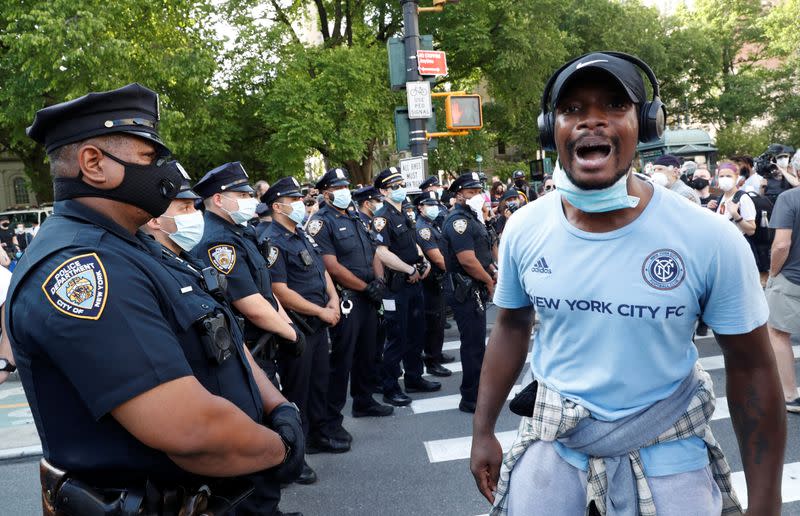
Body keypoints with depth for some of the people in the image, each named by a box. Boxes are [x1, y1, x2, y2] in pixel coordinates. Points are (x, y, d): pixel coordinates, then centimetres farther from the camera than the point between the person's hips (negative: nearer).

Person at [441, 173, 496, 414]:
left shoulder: (472, 218, 16)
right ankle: (471, 399, 4)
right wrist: (489, 281, -11)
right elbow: (468, 260, -24)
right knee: (474, 344, -5)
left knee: (476, 342, 19)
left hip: (475, 289, 10)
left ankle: (477, 390, 33)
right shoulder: (458, 220, -17)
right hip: (465, 291, -10)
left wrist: (493, 272, 9)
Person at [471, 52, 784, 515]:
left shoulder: (711, 240, -17)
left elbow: (751, 369, -8)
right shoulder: (524, 230, -8)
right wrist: (483, 431, 7)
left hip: (666, 451, -1)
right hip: (552, 441, 2)